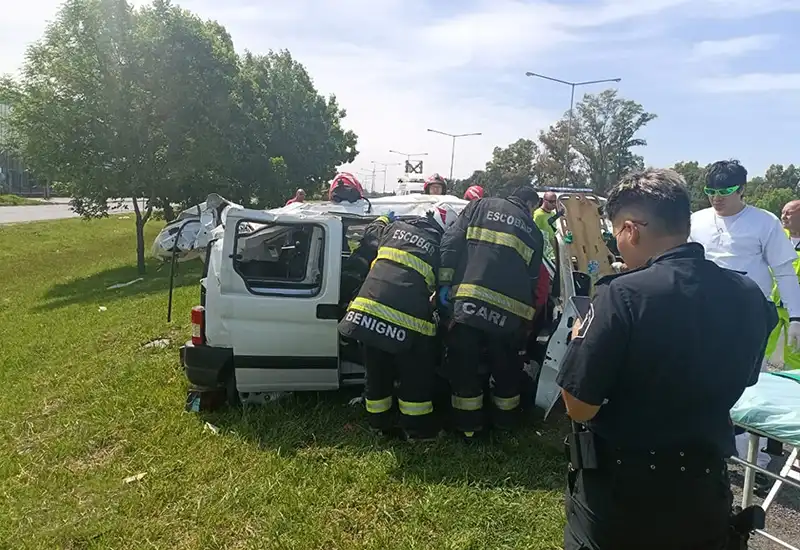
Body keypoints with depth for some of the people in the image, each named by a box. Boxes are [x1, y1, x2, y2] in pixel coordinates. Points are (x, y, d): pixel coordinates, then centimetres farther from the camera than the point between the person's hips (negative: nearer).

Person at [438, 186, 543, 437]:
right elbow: (533, 278, 19)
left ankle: (468, 424, 20)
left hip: (470, 298, -2)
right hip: (511, 309, 2)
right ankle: (505, 421, 35)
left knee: (464, 364, 11)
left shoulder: (481, 206, 15)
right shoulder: (533, 231, 21)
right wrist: (525, 308, 27)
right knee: (506, 367, 20)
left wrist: (444, 282, 2)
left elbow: (451, 241, 3)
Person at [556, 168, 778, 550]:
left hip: (619, 492, -4)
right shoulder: (749, 296, -6)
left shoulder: (623, 295, -25)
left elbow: (579, 406, -22)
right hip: (704, 491, 5)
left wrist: (580, 338, -5)